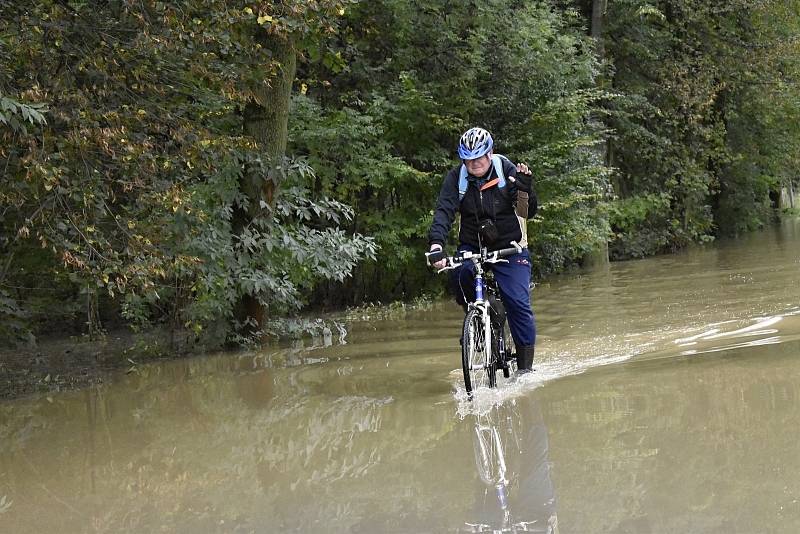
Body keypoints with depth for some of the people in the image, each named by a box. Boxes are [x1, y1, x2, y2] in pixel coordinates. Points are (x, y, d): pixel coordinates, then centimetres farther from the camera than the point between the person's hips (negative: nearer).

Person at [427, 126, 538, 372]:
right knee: (459, 275, -30)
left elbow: (528, 212, -14)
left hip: (509, 247, -1)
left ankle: (525, 366, -2)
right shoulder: (456, 177, -9)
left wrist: (525, 187, -33)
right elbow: (444, 211, -21)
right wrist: (436, 245, -37)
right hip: (472, 246, 1)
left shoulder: (507, 170, -12)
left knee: (518, 303, -14)